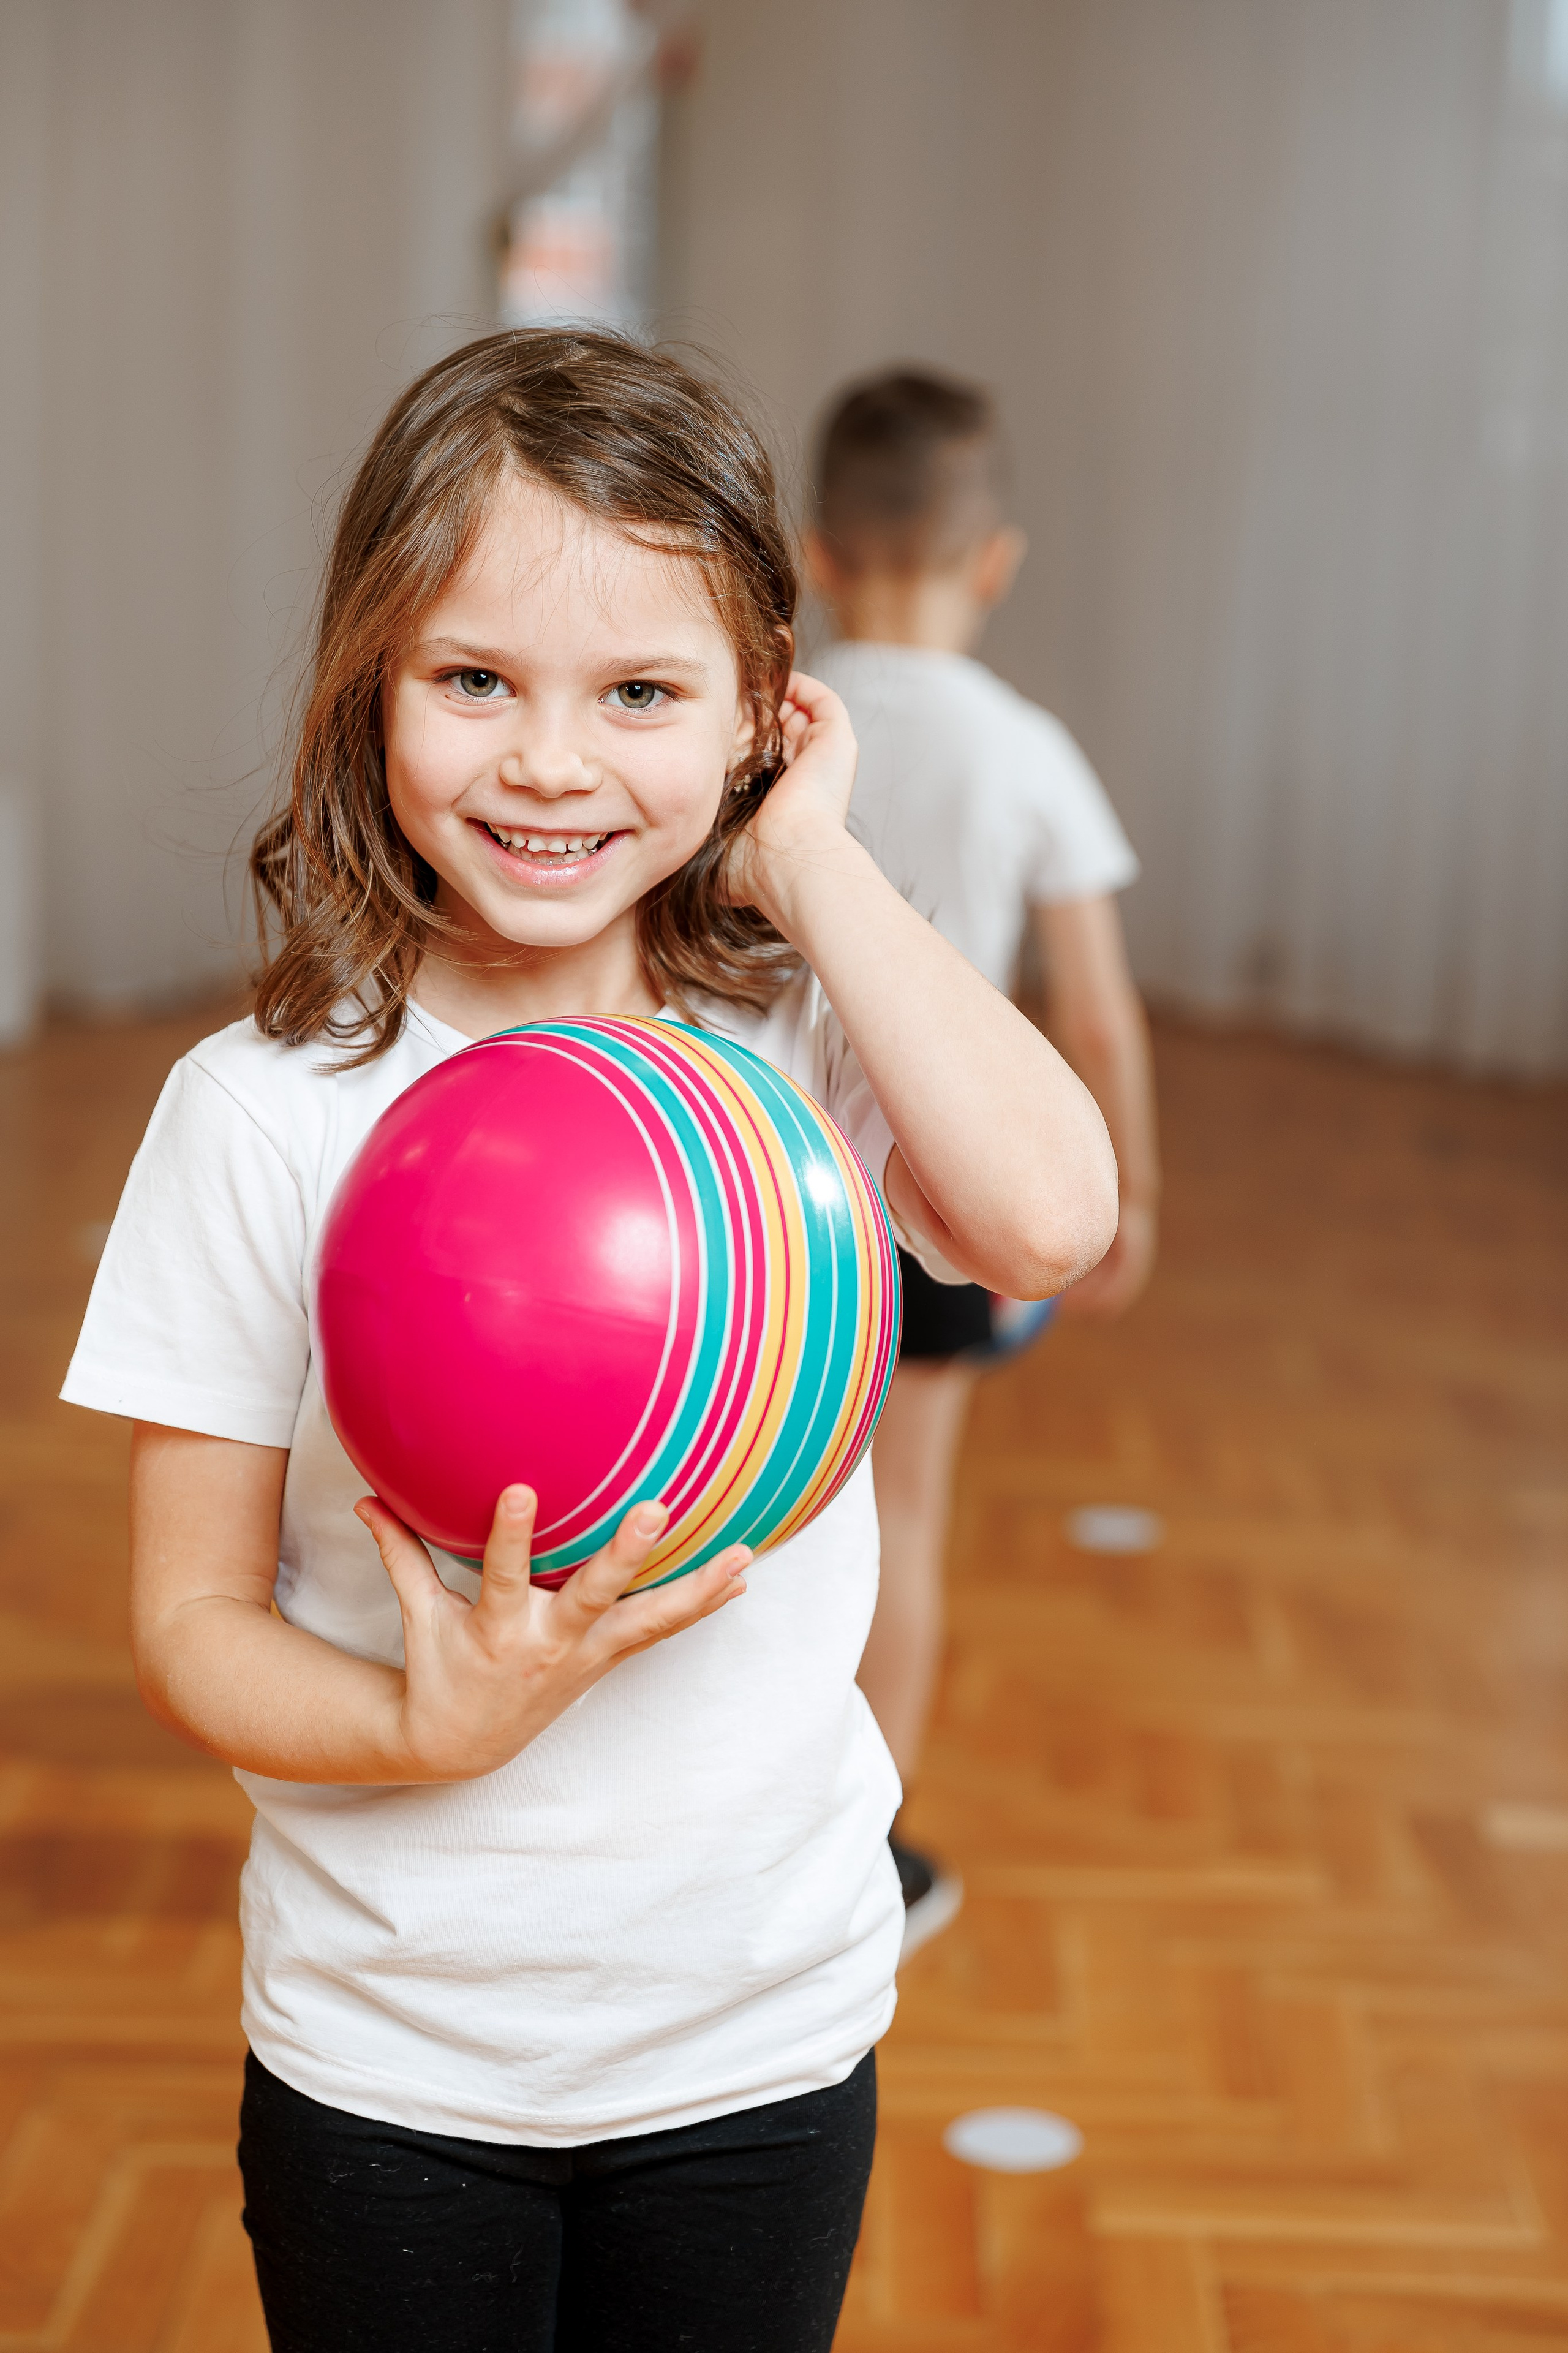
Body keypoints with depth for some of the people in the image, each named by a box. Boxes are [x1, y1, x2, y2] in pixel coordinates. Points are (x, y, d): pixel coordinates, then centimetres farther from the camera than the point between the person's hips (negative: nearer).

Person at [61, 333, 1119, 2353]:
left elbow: (1051, 1220, -30)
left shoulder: (801, 1046, -9)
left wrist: (805, 861, -21)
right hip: (387, 2059, -1)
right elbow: (190, 1618, -8)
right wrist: (431, 1727, -27)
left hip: (762, 2035, 1)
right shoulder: (262, 1112, -12)